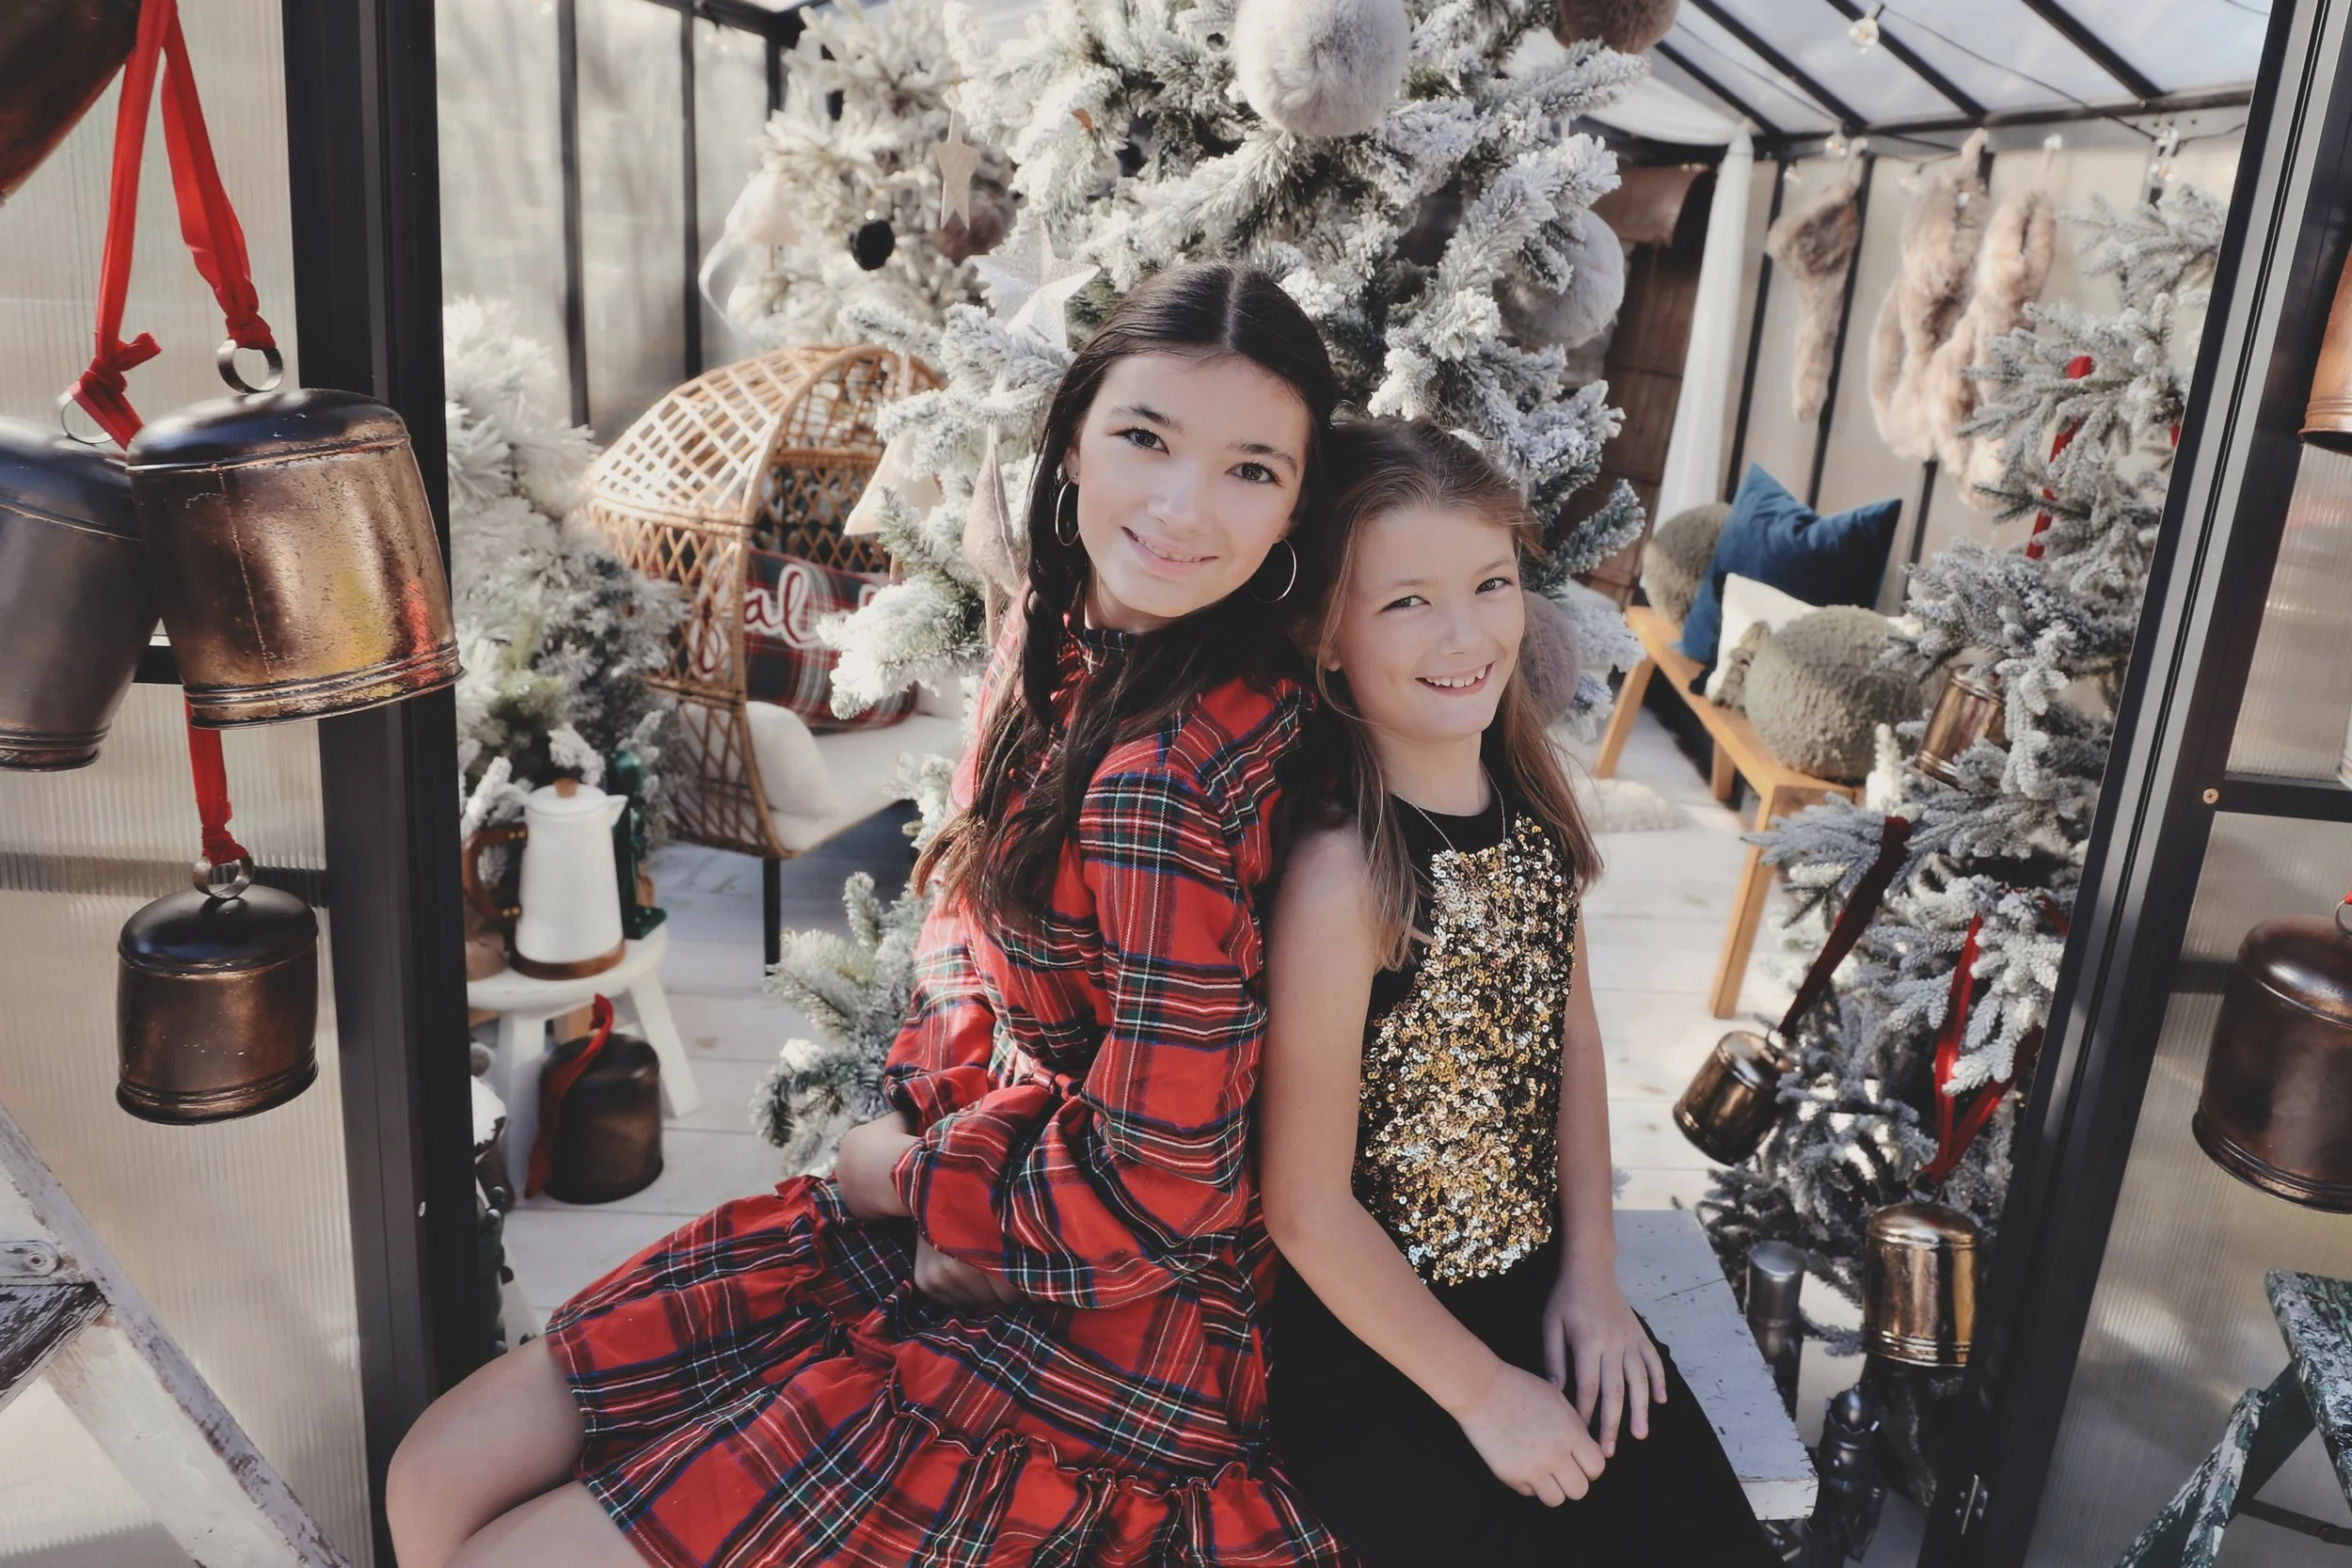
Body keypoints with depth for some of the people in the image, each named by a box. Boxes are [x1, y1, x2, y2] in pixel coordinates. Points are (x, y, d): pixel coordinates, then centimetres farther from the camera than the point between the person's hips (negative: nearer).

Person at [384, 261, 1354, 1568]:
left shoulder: (1168, 780, -28)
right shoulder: (1058, 645, 0)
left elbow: (1150, 1193, -23)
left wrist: (907, 1173, -7)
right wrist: (935, 1108, -6)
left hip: (1097, 1334, -8)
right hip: (940, 1232, 8)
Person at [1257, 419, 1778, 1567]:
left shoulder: (1530, 796, -6)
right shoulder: (1338, 876, -27)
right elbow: (1307, 1207, -20)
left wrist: (1592, 1275, 4)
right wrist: (1482, 1389, -9)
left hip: (1546, 1291, 6)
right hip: (1369, 1338, -6)